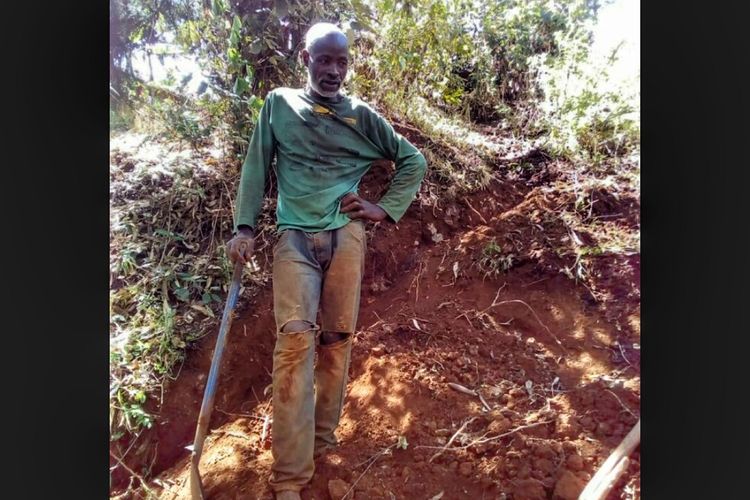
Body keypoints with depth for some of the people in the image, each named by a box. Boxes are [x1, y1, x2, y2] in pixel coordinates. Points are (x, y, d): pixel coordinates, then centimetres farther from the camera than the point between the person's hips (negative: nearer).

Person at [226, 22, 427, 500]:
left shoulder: (362, 114, 11)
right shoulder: (278, 104, 11)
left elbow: (414, 161, 15)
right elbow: (256, 167, 9)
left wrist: (385, 209, 4)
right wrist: (244, 226, 0)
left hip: (345, 234, 2)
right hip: (294, 235, -1)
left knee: (338, 338, 2)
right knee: (295, 338, -15)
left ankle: (323, 438, 21)